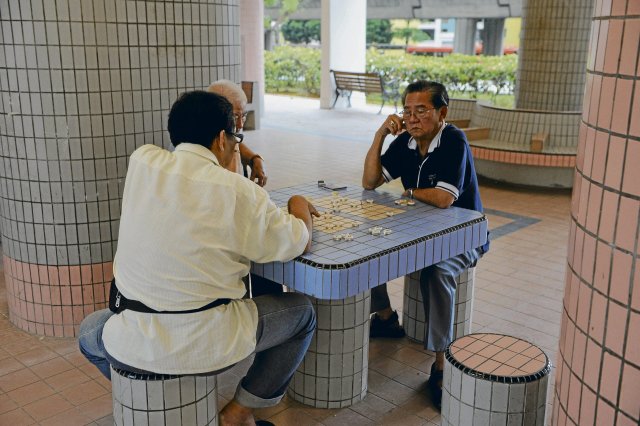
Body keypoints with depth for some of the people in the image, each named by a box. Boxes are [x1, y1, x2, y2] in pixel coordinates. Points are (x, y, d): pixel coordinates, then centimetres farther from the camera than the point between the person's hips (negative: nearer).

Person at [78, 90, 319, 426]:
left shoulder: (141, 162, -3)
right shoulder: (241, 193, -14)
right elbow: (299, 243, 0)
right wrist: (299, 208, 22)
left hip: (134, 344, 4)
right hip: (206, 345, -3)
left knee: (89, 331, 38)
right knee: (302, 312, 20)